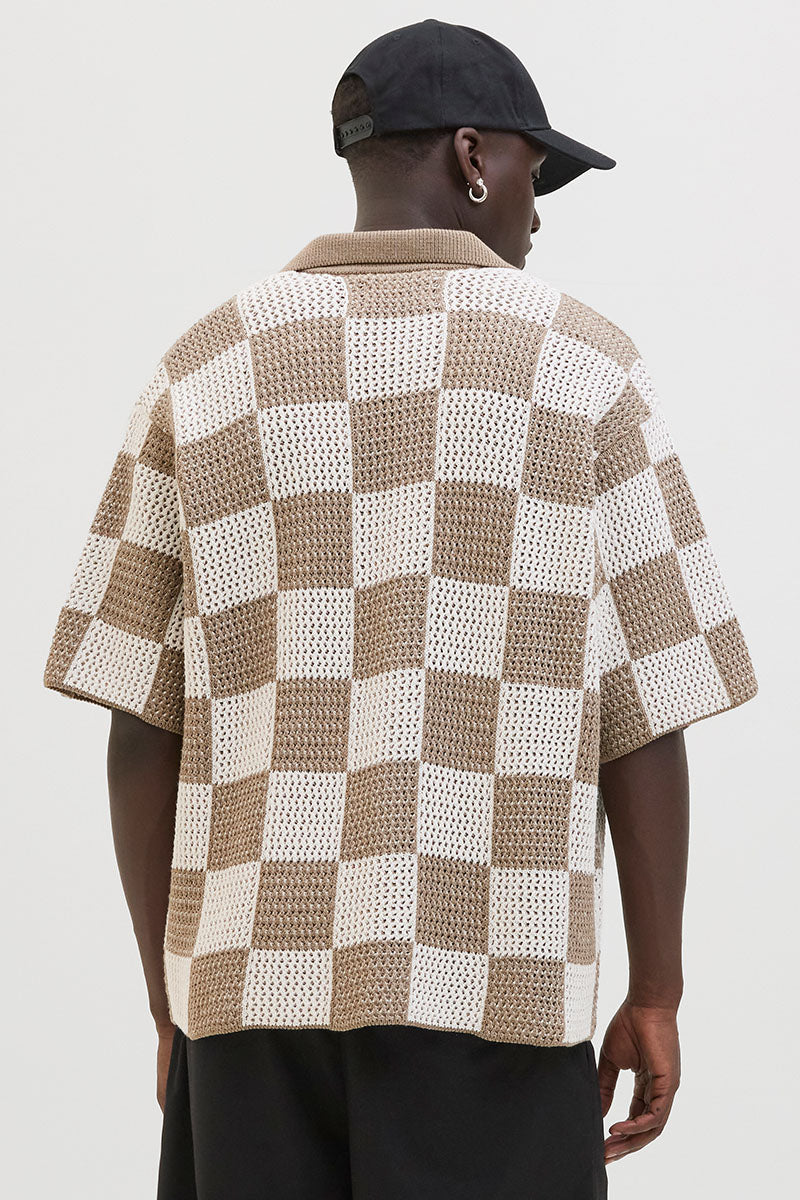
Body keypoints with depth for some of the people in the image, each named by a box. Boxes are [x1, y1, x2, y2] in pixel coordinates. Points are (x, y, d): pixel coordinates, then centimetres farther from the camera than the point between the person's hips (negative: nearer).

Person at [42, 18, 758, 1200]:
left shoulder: (202, 371, 6)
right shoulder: (583, 366, 0)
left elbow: (142, 726, 4)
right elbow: (642, 713, -2)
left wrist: (172, 999, 12)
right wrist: (657, 995, 6)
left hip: (253, 970, 3)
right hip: (492, 981, -3)